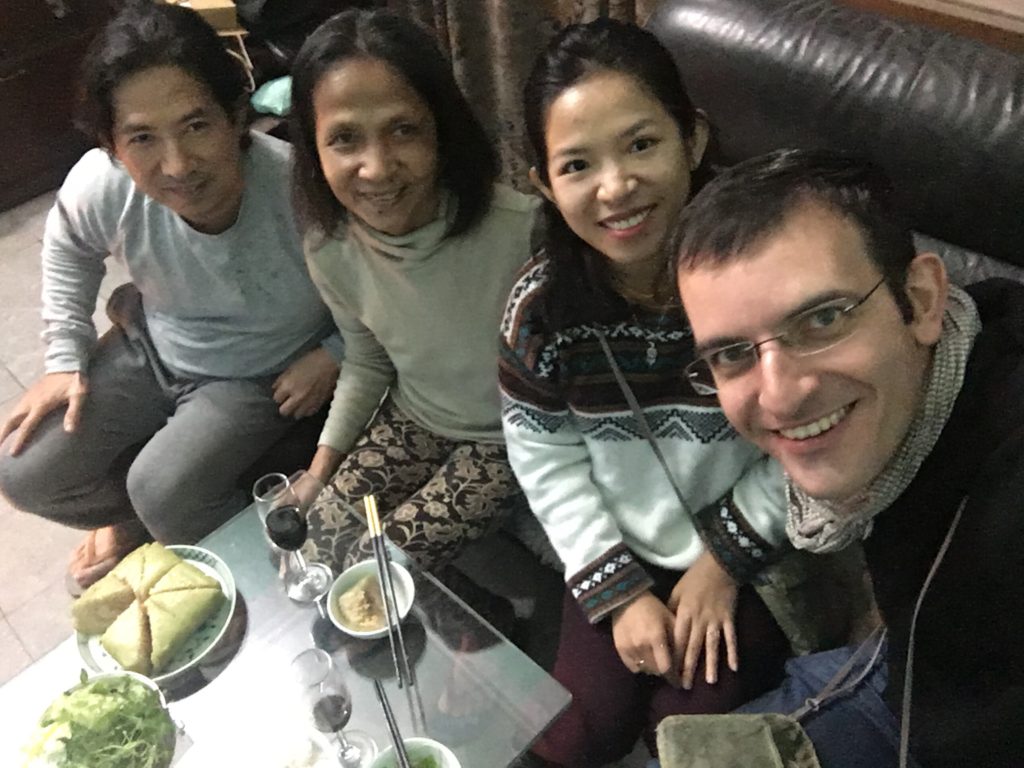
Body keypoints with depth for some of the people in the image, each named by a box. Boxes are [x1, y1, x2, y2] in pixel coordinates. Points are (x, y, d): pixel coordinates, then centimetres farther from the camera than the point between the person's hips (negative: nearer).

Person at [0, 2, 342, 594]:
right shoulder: (97, 189, -23)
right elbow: (69, 252, 4)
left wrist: (334, 355, -20)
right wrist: (65, 360, 3)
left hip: (263, 374, -4)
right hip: (152, 349, 4)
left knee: (166, 495, -23)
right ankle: (139, 519, 30)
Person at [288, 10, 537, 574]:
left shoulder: (522, 232, -32)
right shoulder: (329, 250, -14)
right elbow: (366, 361, 5)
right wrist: (321, 467, 5)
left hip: (511, 439, -4)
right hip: (413, 421, 5)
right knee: (318, 541, 0)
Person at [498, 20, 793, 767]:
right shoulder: (541, 308, -18)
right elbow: (546, 459, -7)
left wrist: (724, 561, -10)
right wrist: (619, 590, -9)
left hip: (755, 543, -1)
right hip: (625, 549, 2)